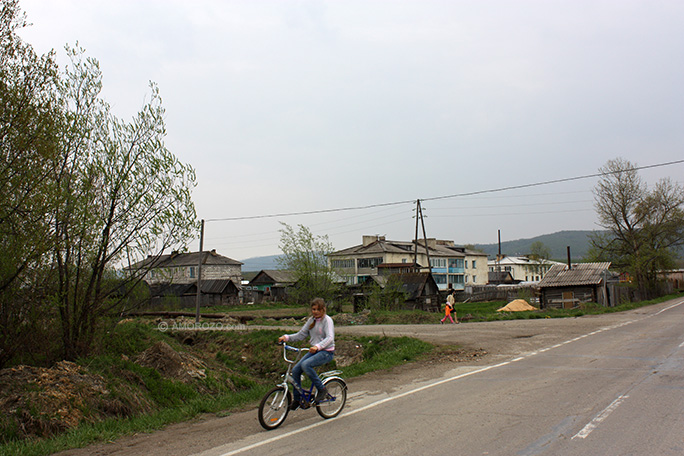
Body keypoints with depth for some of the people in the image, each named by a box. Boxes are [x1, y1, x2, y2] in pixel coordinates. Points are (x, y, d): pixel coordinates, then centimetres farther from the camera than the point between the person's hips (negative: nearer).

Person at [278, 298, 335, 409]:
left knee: (306, 364, -31)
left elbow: (330, 338, -25)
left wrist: (318, 346, -43)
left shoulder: (327, 320, -11)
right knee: (295, 370, -7)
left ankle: (322, 389, -15)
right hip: (314, 351, 7)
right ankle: (297, 399, 8)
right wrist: (287, 337, -7)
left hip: (326, 351, -7)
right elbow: (301, 335, 10)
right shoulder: (311, 320, 9)